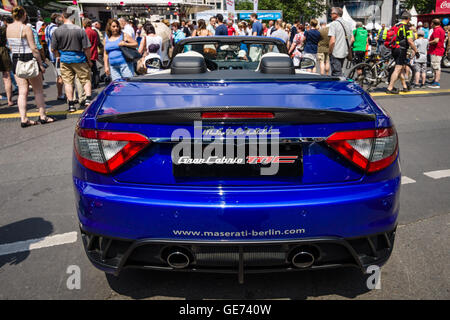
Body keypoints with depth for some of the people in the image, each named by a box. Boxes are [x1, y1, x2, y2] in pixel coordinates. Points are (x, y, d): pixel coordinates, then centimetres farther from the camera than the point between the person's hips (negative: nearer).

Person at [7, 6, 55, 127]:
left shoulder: (8, 28, 5)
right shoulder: (26, 28, -15)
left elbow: (10, 46, 12)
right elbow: (33, 48, -16)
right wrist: (41, 64, -10)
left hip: (16, 60, 6)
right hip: (29, 60, -6)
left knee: (22, 91, 7)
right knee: (38, 90, 8)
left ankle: (23, 119, 5)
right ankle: (42, 116, 14)